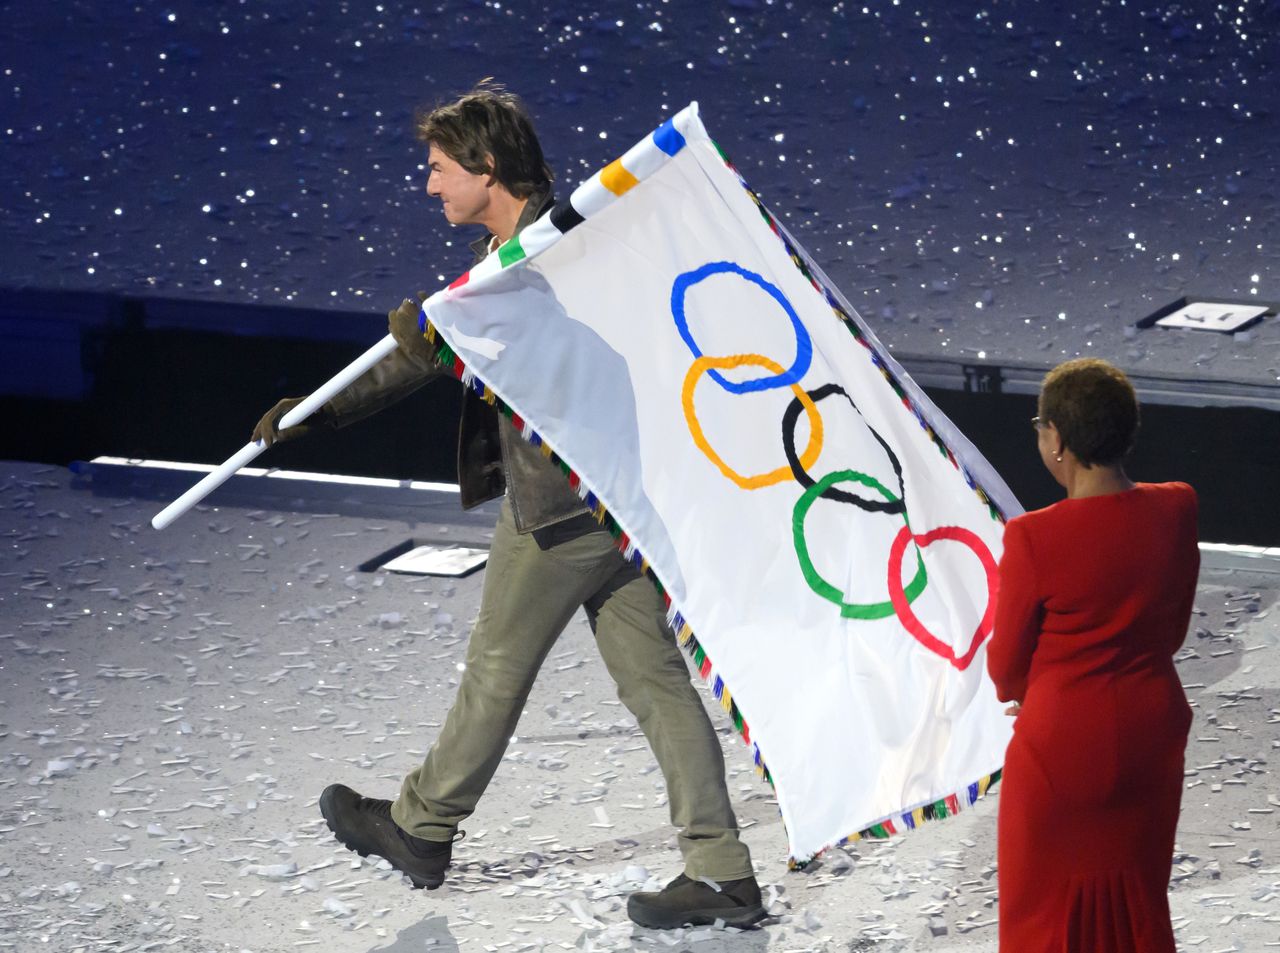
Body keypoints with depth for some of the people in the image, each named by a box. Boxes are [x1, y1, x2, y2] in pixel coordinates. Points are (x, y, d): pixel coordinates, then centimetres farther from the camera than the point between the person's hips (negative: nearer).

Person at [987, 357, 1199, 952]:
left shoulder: (1034, 537, -23)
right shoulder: (1176, 512, -9)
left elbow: (1007, 664, -10)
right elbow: (1172, 631, 4)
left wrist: (1016, 694, 12)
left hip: (1062, 744, -4)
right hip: (1150, 735, 4)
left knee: (1048, 903, 13)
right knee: (1136, 896, 20)